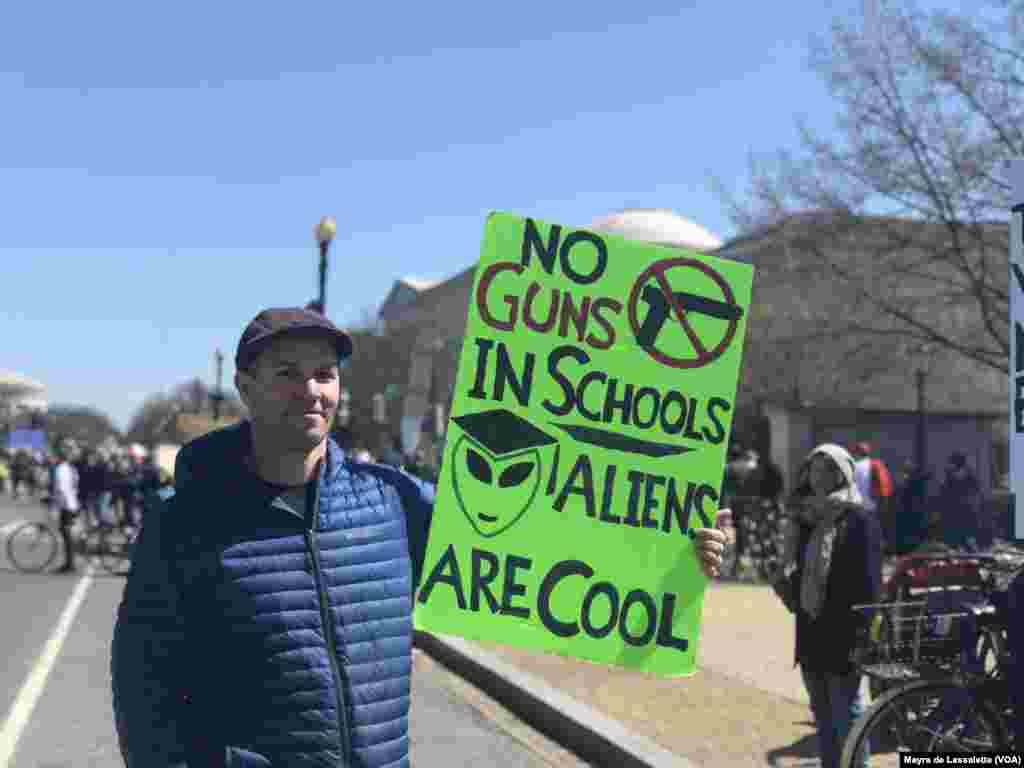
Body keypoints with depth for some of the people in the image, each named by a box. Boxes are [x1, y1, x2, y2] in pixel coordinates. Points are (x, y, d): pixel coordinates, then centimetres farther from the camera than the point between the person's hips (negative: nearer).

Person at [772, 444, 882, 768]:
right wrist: (788, 585, -2)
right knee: (822, 716, 15)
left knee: (847, 715, -2)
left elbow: (869, 582, -14)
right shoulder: (805, 517, 12)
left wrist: (863, 634, -18)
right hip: (810, 632, 8)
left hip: (843, 633, -7)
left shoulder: (859, 519, -9)